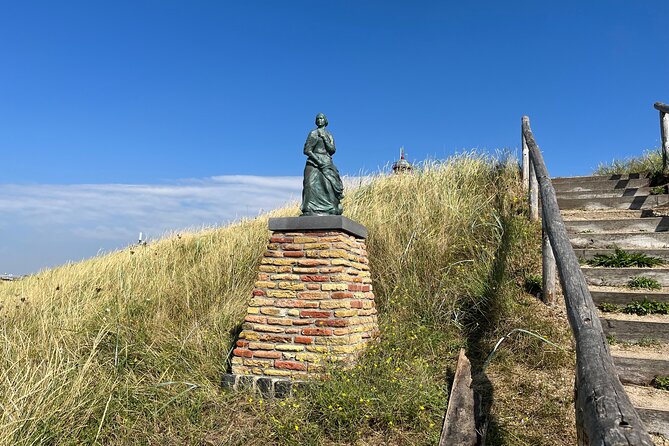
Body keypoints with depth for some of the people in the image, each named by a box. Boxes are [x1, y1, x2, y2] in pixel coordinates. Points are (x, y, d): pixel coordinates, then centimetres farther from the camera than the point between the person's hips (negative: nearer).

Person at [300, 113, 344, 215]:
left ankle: (331, 212, -16)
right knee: (312, 185, -18)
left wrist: (324, 137, -3)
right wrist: (318, 160, -12)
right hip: (314, 163, -3)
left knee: (329, 187, -11)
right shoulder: (313, 133, 9)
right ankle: (309, 211, -24)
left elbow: (332, 150, 5)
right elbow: (307, 150, -1)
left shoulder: (329, 135, 20)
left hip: (327, 164, 3)